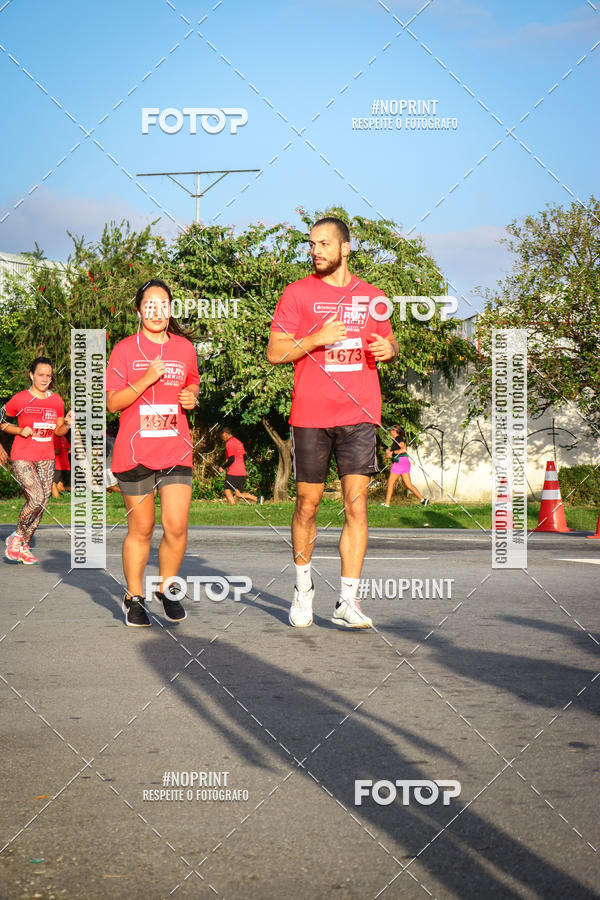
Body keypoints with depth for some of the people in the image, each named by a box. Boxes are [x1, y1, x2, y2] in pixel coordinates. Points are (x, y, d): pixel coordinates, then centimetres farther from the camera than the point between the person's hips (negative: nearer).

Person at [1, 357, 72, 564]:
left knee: (41, 504, 2)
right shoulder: (20, 399, -5)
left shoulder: (56, 401, 8)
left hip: (46, 460, 5)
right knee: (37, 498, -20)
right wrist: (19, 430, -12)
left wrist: (67, 424, -6)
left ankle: (24, 547, 15)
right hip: (22, 458, -5)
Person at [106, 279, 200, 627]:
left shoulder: (184, 348, 10)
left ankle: (167, 589, 14)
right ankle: (134, 597, 20)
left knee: (177, 526, -8)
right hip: (135, 451, -2)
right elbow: (113, 402, -4)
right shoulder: (125, 350, 0)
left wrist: (192, 396, 3)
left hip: (176, 449, 2)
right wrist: (146, 380, -17)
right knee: (141, 529, 3)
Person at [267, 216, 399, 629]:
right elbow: (274, 352, -1)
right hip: (310, 416, -1)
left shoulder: (370, 295, 11)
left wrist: (389, 349, -1)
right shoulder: (297, 293, 3)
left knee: (357, 504, -7)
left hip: (359, 415, 1)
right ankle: (303, 586, 28)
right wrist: (317, 338, -15)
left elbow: (389, 341, 23)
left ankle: (348, 602, -5)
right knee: (307, 504, 7)